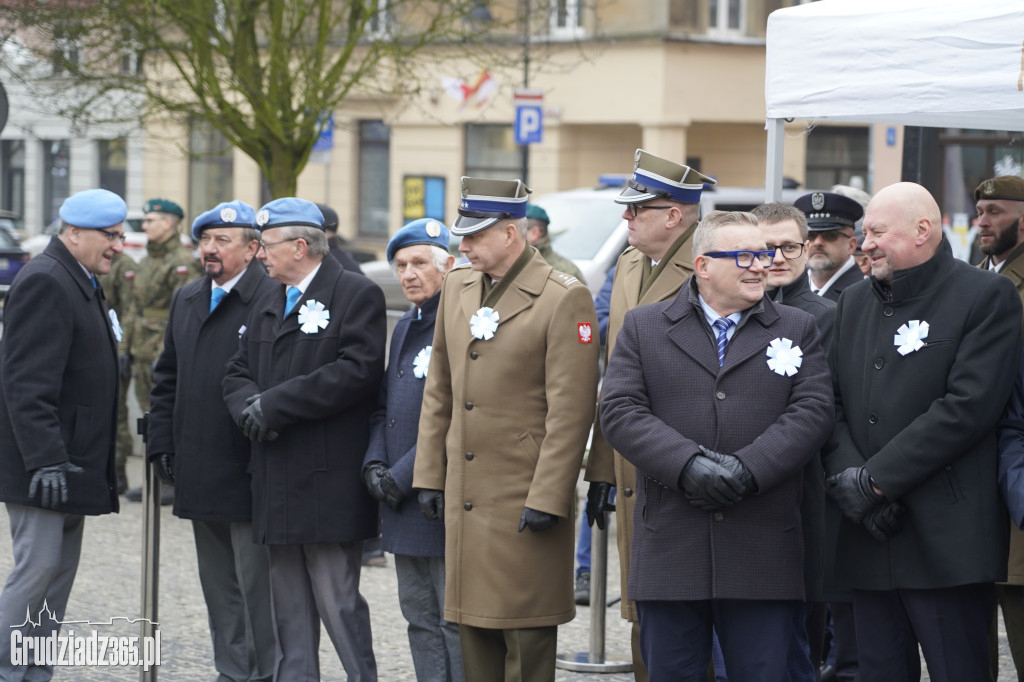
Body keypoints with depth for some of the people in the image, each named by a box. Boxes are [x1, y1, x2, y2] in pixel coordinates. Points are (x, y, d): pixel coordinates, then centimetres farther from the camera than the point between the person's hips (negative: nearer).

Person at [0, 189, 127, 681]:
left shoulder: (80, 284, 17)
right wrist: (46, 461, -27)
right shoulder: (44, 281, -15)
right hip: (45, 465, -10)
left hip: (67, 464, 10)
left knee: (59, 573, 11)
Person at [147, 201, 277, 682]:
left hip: (248, 476, -7)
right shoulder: (186, 300, 15)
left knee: (256, 583, -2)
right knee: (218, 584, 14)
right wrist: (161, 445, 12)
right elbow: (166, 379, 20)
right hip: (199, 477, 7)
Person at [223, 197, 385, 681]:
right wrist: (250, 406, -8)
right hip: (277, 484, 8)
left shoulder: (357, 295, -5)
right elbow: (237, 374, 17)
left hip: (330, 482, -8)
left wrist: (275, 403, -16)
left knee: (338, 600, -7)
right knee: (288, 604, 11)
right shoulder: (266, 306, 20)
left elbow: (358, 371, -17)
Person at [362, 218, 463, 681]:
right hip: (404, 506, 9)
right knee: (420, 620, 13)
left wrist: (405, 475, -17)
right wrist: (374, 463, 3)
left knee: (457, 624, -5)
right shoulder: (406, 327, 17)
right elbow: (384, 407, 21)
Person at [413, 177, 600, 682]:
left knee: (526, 639, -2)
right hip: (464, 498, 7)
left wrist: (546, 500, -16)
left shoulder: (564, 299, -11)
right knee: (474, 627, 11)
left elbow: (571, 411, -14)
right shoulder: (457, 287, 11)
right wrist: (429, 475, 12)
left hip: (524, 500, -7)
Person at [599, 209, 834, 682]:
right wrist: (688, 464, -17)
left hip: (764, 556, 0)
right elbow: (621, 411, -3)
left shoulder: (798, 329, 11)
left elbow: (812, 411, -2)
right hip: (669, 551, 0)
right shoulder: (643, 327, 9)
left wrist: (747, 470, -16)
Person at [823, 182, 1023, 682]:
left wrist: (874, 480, -15)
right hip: (869, 539, 6)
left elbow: (968, 408, -15)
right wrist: (847, 481, -9)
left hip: (946, 542, -6)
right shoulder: (855, 302, 16)